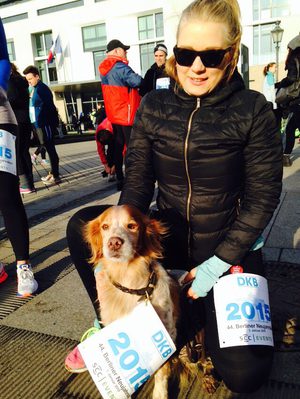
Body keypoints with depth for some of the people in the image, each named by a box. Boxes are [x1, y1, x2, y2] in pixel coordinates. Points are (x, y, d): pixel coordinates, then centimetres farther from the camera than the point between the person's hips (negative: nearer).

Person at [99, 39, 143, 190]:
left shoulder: (104, 69, 11)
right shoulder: (119, 67, -16)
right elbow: (137, 81, -28)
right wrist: (139, 78, -6)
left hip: (113, 114, 9)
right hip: (126, 115, -8)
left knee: (118, 146, 12)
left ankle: (120, 179, 18)